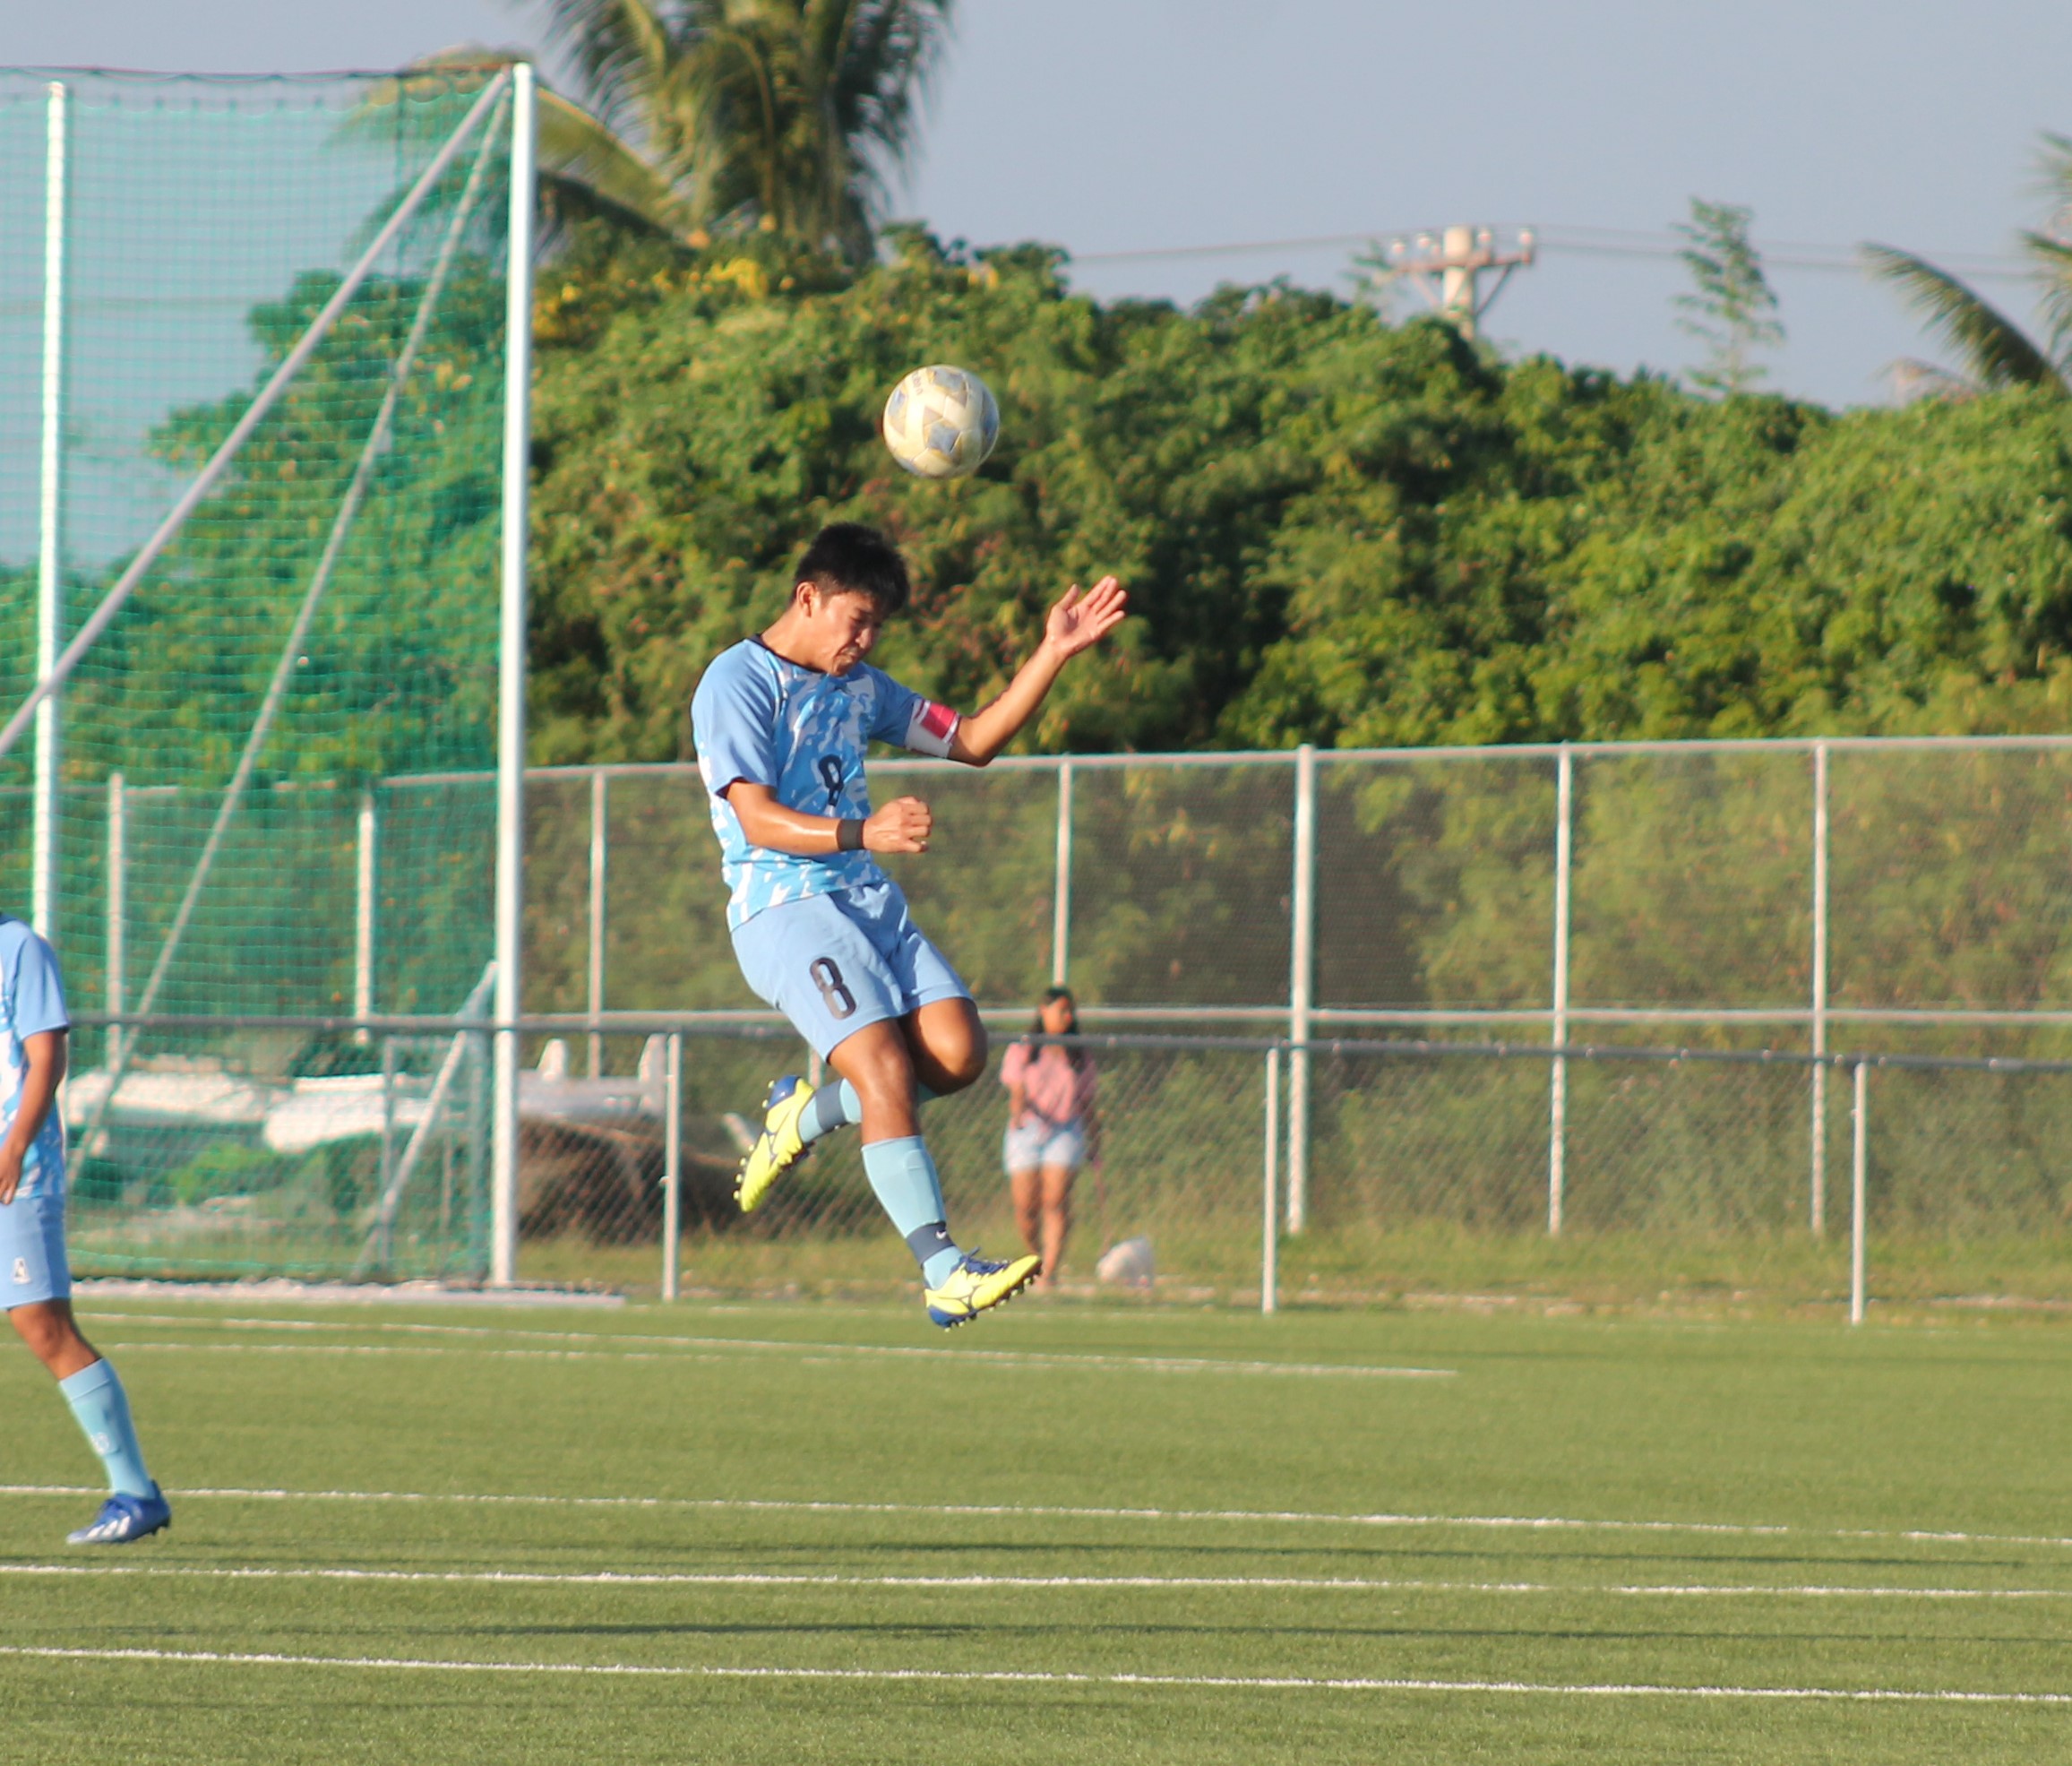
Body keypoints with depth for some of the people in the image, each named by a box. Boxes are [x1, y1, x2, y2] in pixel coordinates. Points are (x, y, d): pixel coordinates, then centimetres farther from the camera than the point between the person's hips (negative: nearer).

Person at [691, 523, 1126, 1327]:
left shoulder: (859, 687, 19)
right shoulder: (737, 683, -6)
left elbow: (973, 741, 23)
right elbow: (758, 817, -17)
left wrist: (1054, 654, 13)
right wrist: (865, 832, -33)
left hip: (868, 900, 8)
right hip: (783, 908, -8)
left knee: (958, 1053, -11)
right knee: (886, 1066, -22)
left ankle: (806, 1110, 14)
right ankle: (942, 1270, -25)